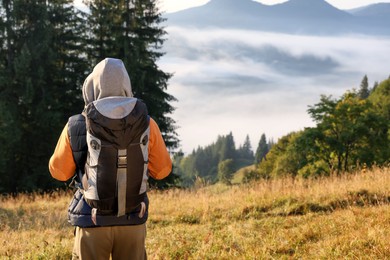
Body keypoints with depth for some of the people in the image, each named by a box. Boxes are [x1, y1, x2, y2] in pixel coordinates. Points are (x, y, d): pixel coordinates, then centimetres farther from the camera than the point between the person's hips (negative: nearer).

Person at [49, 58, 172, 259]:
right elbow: (162, 169, 5)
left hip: (92, 220, -1)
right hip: (132, 220, 1)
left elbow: (59, 171, 5)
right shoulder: (145, 125, -6)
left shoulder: (76, 127, -9)